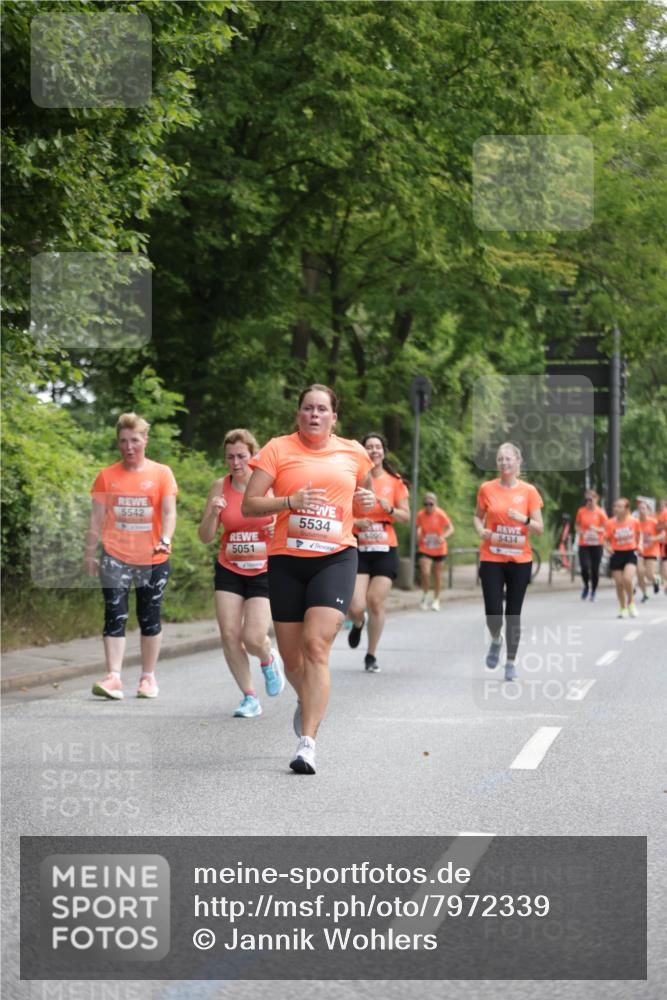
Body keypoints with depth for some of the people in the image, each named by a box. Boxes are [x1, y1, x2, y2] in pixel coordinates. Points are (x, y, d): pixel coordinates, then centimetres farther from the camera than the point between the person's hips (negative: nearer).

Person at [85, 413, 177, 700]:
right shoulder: (107, 476, 5)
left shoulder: (161, 473, 1)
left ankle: (148, 677, 19)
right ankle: (113, 678, -13)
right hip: (115, 557, 0)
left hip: (153, 558, 0)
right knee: (115, 616, -9)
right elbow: (97, 518, 7)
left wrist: (165, 540, -24)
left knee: (149, 618, 8)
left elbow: (169, 512, -6)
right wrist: (90, 553, 4)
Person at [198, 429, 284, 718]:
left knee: (253, 638, -13)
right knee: (229, 635, -6)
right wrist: (213, 514, -17)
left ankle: (269, 660, 25)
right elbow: (205, 536, 2)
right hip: (229, 571, 3)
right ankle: (249, 698, 9)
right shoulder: (220, 487, 0)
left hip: (264, 572, -3)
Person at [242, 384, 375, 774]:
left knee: (317, 645, -19)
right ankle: (308, 702, 43)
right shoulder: (278, 449, 2)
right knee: (292, 658, 7)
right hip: (287, 559, 1)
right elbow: (249, 505, -2)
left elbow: (364, 493, 27)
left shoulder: (353, 452, 10)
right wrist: (291, 501, -18)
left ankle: (308, 743, -20)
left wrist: (369, 500, 3)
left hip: (336, 557, 0)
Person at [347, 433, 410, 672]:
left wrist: (389, 509, -13)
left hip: (385, 550, 1)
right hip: (358, 549, -1)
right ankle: (358, 624, 29)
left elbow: (405, 517, 6)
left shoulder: (395, 482, 5)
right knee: (356, 606, -11)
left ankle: (371, 656, 13)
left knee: (376, 602, -5)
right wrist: (355, 522, -16)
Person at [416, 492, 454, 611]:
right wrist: (418, 535, -12)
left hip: (439, 549, 0)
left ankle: (436, 600, 27)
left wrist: (443, 536, -35)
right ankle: (425, 596, 7)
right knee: (425, 572, -16)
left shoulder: (440, 514, -15)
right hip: (425, 549, 0)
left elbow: (450, 528, -16)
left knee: (437, 575, 10)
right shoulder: (421, 515, -9)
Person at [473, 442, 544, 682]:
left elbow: (539, 528, -1)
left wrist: (524, 519, -21)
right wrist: (481, 531, -7)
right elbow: (478, 517, 14)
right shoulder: (487, 489, 0)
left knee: (513, 614, 4)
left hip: (520, 560, 0)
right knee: (493, 611, -9)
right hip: (491, 558, 0)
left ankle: (511, 662, 19)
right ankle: (496, 640, 25)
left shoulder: (529, 491, -2)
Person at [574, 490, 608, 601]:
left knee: (595, 569, 1)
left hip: (597, 544, -1)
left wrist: (597, 529, -18)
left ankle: (593, 590, 21)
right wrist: (580, 531, -7)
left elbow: (606, 528, 1)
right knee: (584, 567, -12)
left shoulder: (600, 512, -2)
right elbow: (577, 525, 14)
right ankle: (586, 586, 16)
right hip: (583, 544, 1)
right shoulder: (581, 511, 2)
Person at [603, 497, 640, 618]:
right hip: (616, 554, 1)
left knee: (627, 579, -21)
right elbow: (606, 539, -1)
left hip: (630, 553, -1)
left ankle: (630, 602, 5)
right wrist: (607, 547, -19)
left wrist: (639, 545, 9)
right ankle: (622, 608, 22)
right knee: (619, 583, 3)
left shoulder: (634, 522, -7)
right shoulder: (610, 523, -8)